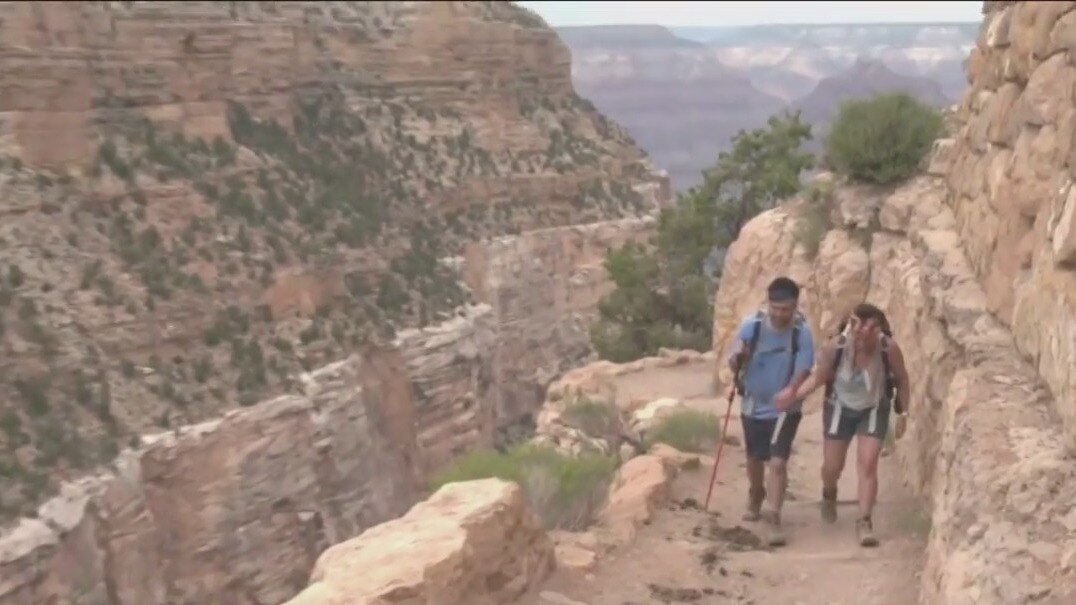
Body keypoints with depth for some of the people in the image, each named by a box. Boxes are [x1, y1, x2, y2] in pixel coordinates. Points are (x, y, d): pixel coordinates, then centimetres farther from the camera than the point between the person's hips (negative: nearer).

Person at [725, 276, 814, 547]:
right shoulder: (751, 325, -16)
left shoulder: (802, 332, -18)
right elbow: (734, 365, -11)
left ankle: (773, 519, -8)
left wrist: (791, 390, -39)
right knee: (755, 459, 21)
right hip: (753, 405, 2)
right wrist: (736, 357, -35)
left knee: (778, 462, -16)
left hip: (785, 409, -2)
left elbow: (803, 369, -18)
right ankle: (755, 498, 48)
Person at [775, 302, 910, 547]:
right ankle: (829, 494, 45)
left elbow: (902, 380, -10)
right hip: (840, 408, 1)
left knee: (868, 465, -11)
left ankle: (864, 522, -3)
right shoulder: (835, 346, -29)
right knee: (832, 466, 10)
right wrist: (793, 394, -30)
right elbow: (819, 377, -14)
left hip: (874, 410, -1)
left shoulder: (889, 348, -28)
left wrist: (902, 414, -7)